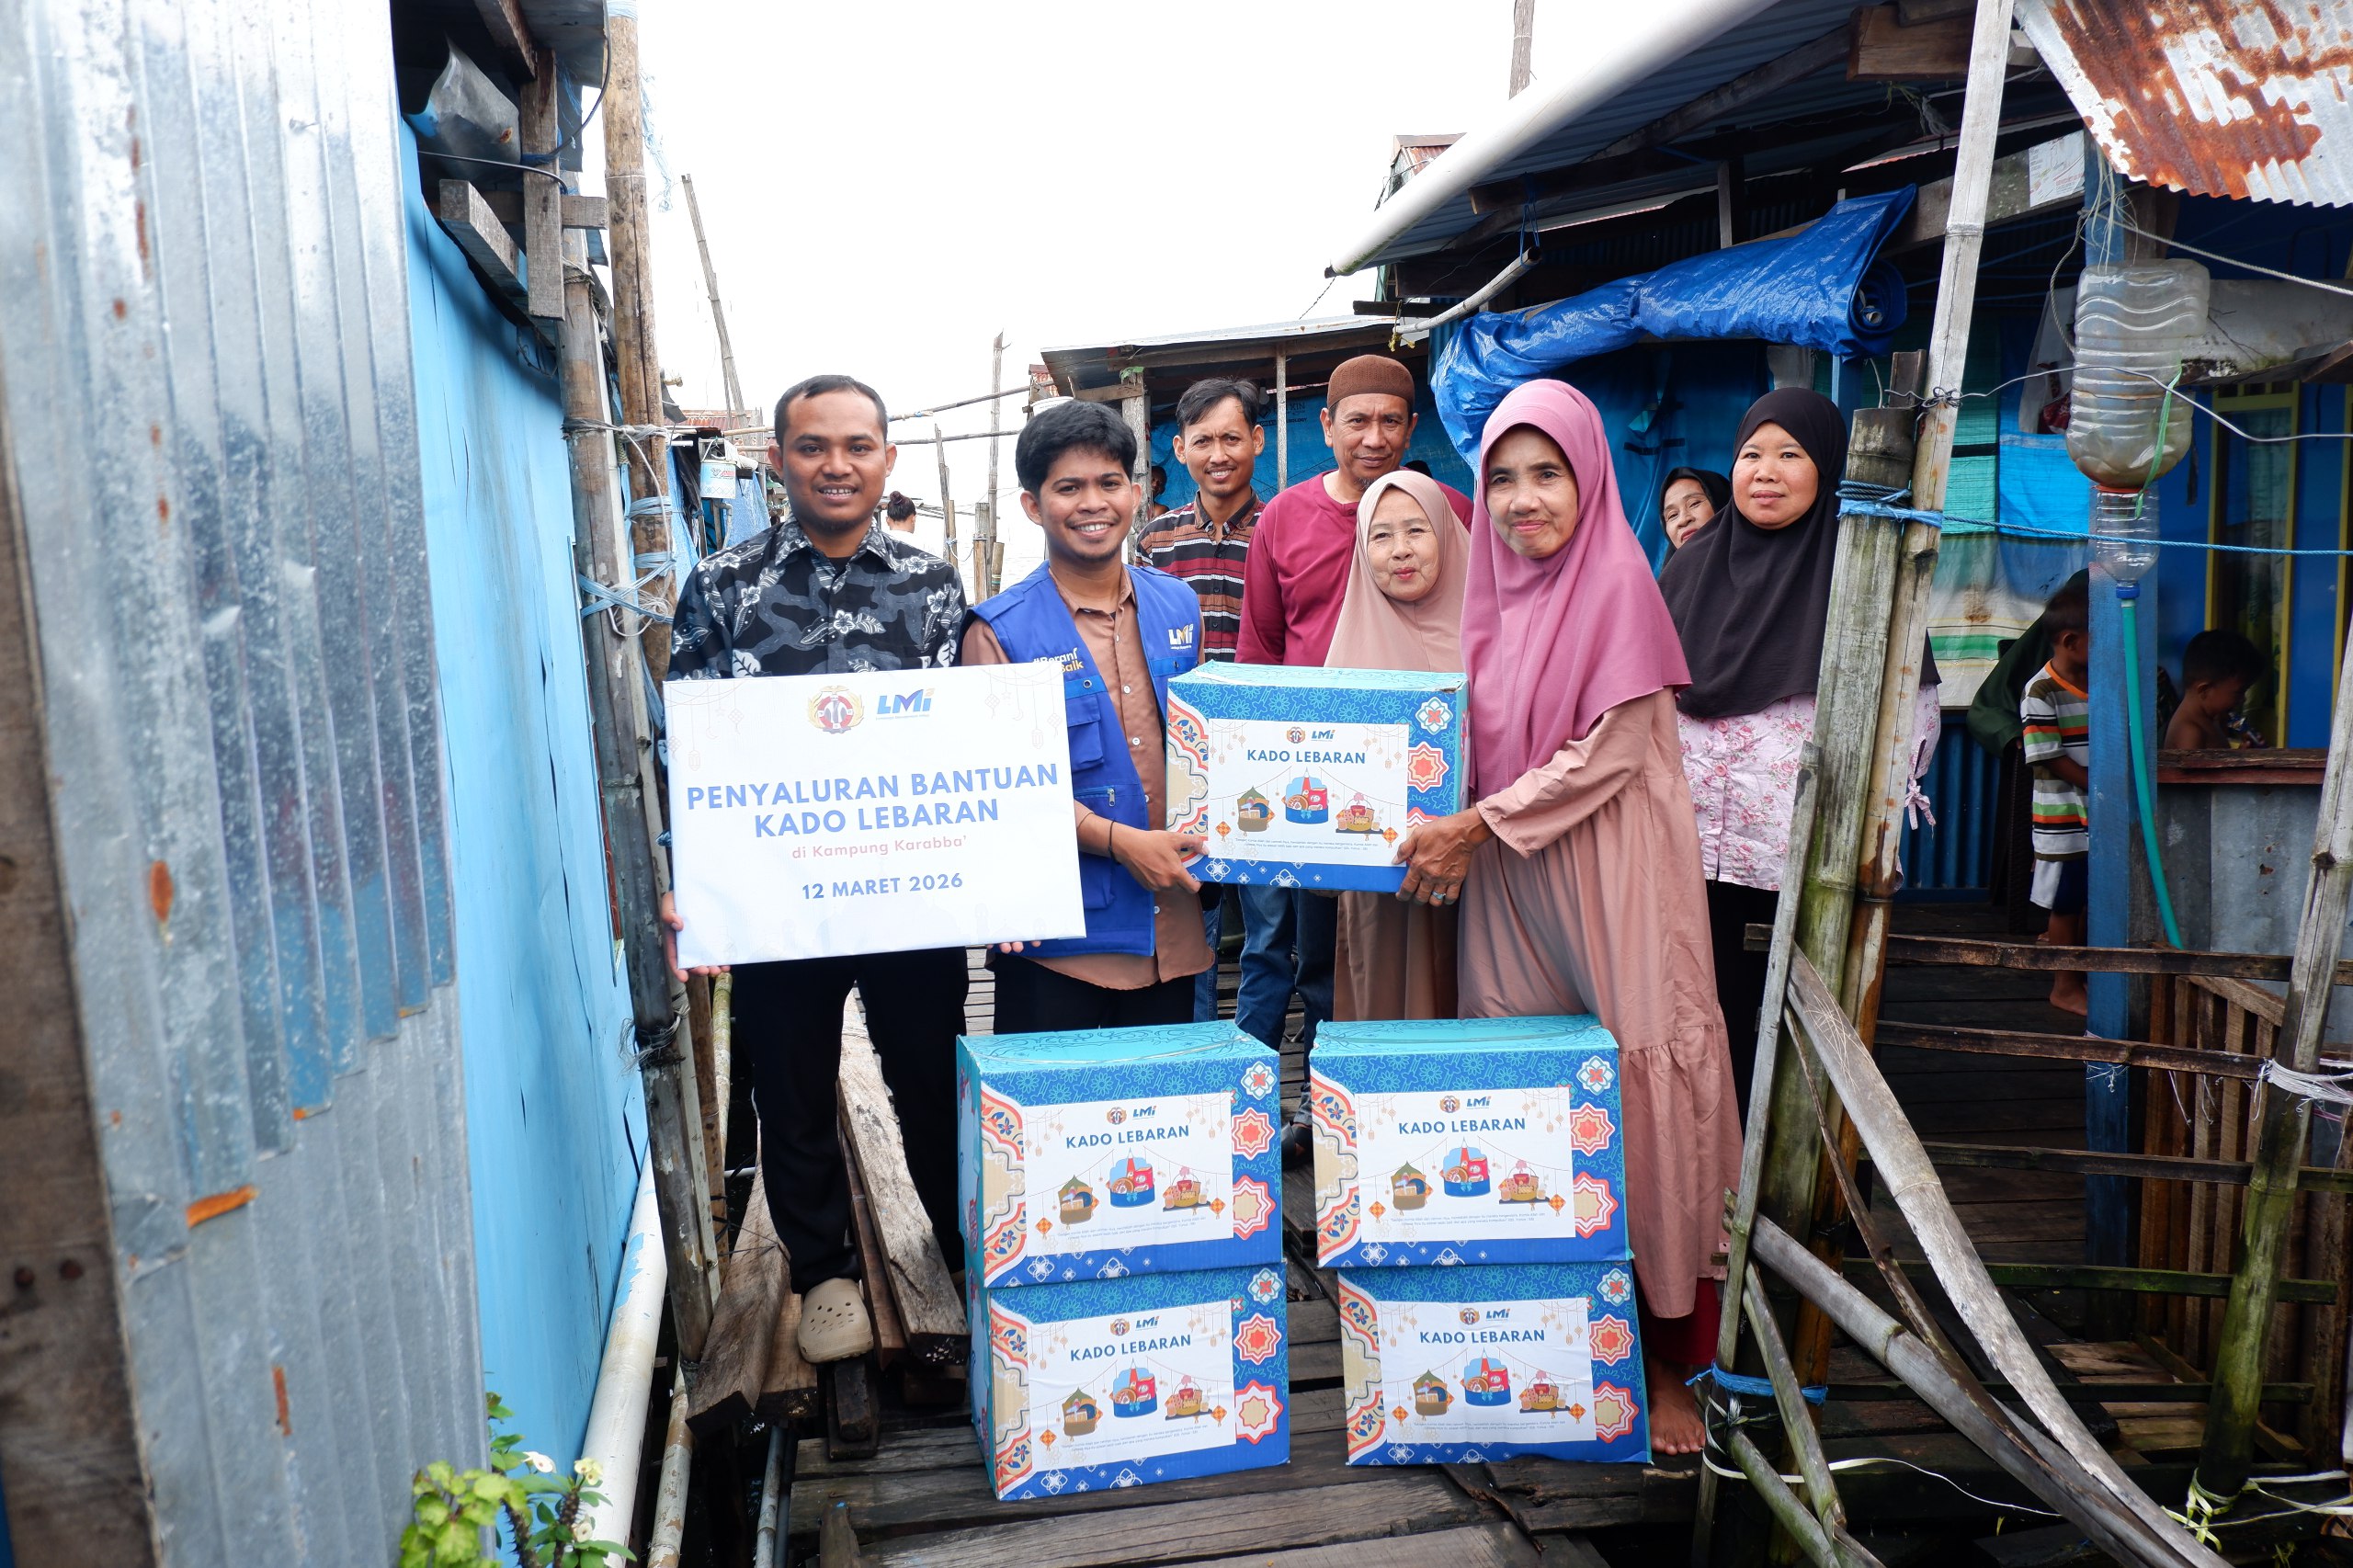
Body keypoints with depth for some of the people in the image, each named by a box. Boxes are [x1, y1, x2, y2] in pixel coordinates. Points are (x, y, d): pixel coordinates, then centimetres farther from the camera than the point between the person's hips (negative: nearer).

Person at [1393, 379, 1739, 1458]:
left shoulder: (1617, 582, -7)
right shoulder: (1499, 591, 13)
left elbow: (1608, 755, -12)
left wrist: (1479, 826, -11)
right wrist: (1454, 832, 1)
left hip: (1606, 875, -6)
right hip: (1509, 882, 6)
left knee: (1631, 1095, -4)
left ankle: (1659, 1358, 9)